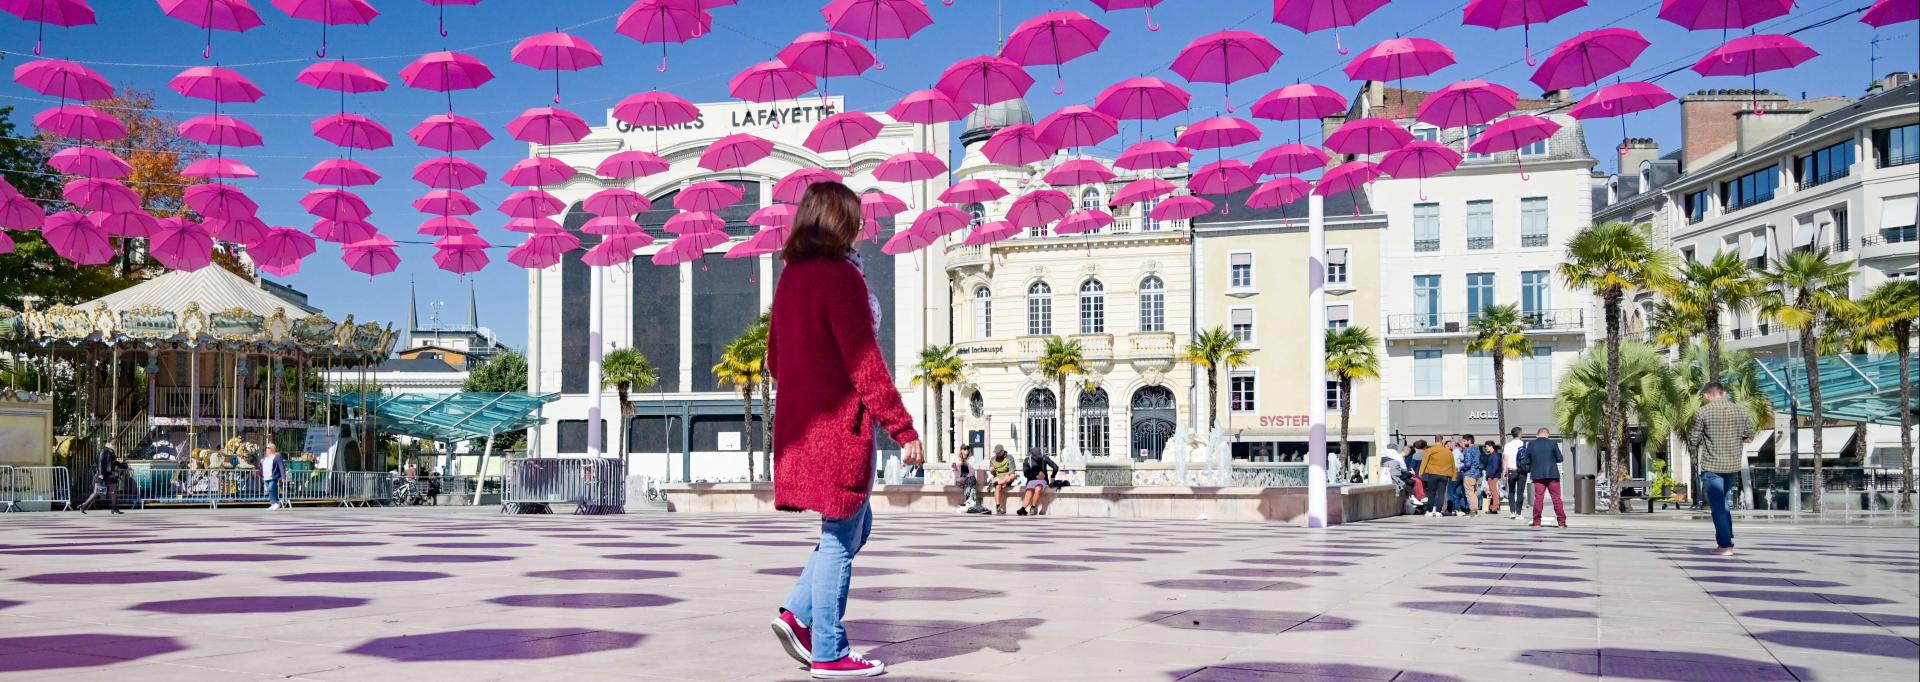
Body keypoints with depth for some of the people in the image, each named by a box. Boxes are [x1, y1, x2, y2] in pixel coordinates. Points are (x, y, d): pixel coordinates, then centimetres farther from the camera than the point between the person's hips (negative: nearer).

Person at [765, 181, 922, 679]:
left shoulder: (790, 277, 12)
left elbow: (775, 358, 19)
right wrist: (903, 429, -14)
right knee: (840, 539, 0)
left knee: (854, 528, 19)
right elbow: (865, 362, -17)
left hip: (800, 426, 9)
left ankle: (797, 615, 12)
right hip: (841, 425, -9)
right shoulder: (841, 277, -14)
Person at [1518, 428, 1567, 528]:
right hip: (1552, 475, -1)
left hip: (1538, 476, 1)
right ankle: (1561, 522, 5)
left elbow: (1525, 461, 4)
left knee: (1538, 498, 3)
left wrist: (1529, 470, 21)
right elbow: (1559, 458, 0)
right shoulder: (1552, 443, -2)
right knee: (1557, 499, 4)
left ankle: (1537, 522, 2)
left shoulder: (1531, 445, 3)